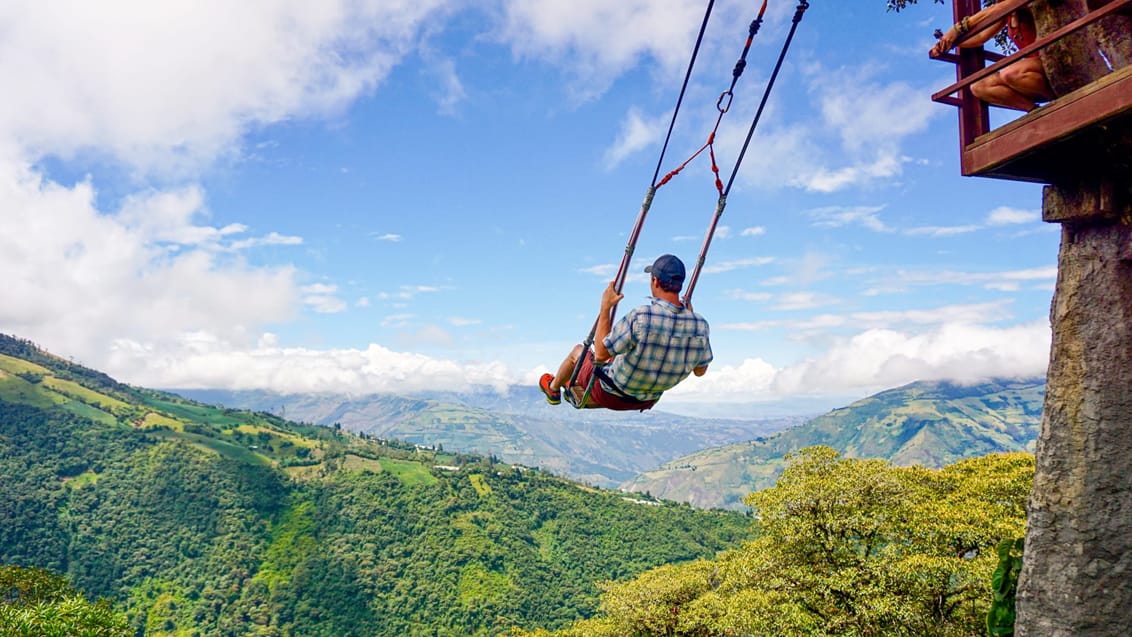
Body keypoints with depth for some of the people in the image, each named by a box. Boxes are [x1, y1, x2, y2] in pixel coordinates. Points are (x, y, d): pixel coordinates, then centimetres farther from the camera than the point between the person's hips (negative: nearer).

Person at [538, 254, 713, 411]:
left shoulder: (640, 317, -35)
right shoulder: (700, 325, -21)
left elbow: (601, 354, -25)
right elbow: (700, 370, -3)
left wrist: (605, 308, -18)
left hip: (611, 396, -4)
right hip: (648, 401, 5)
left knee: (578, 351, 25)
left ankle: (553, 389, 53)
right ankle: (583, 397, 58)